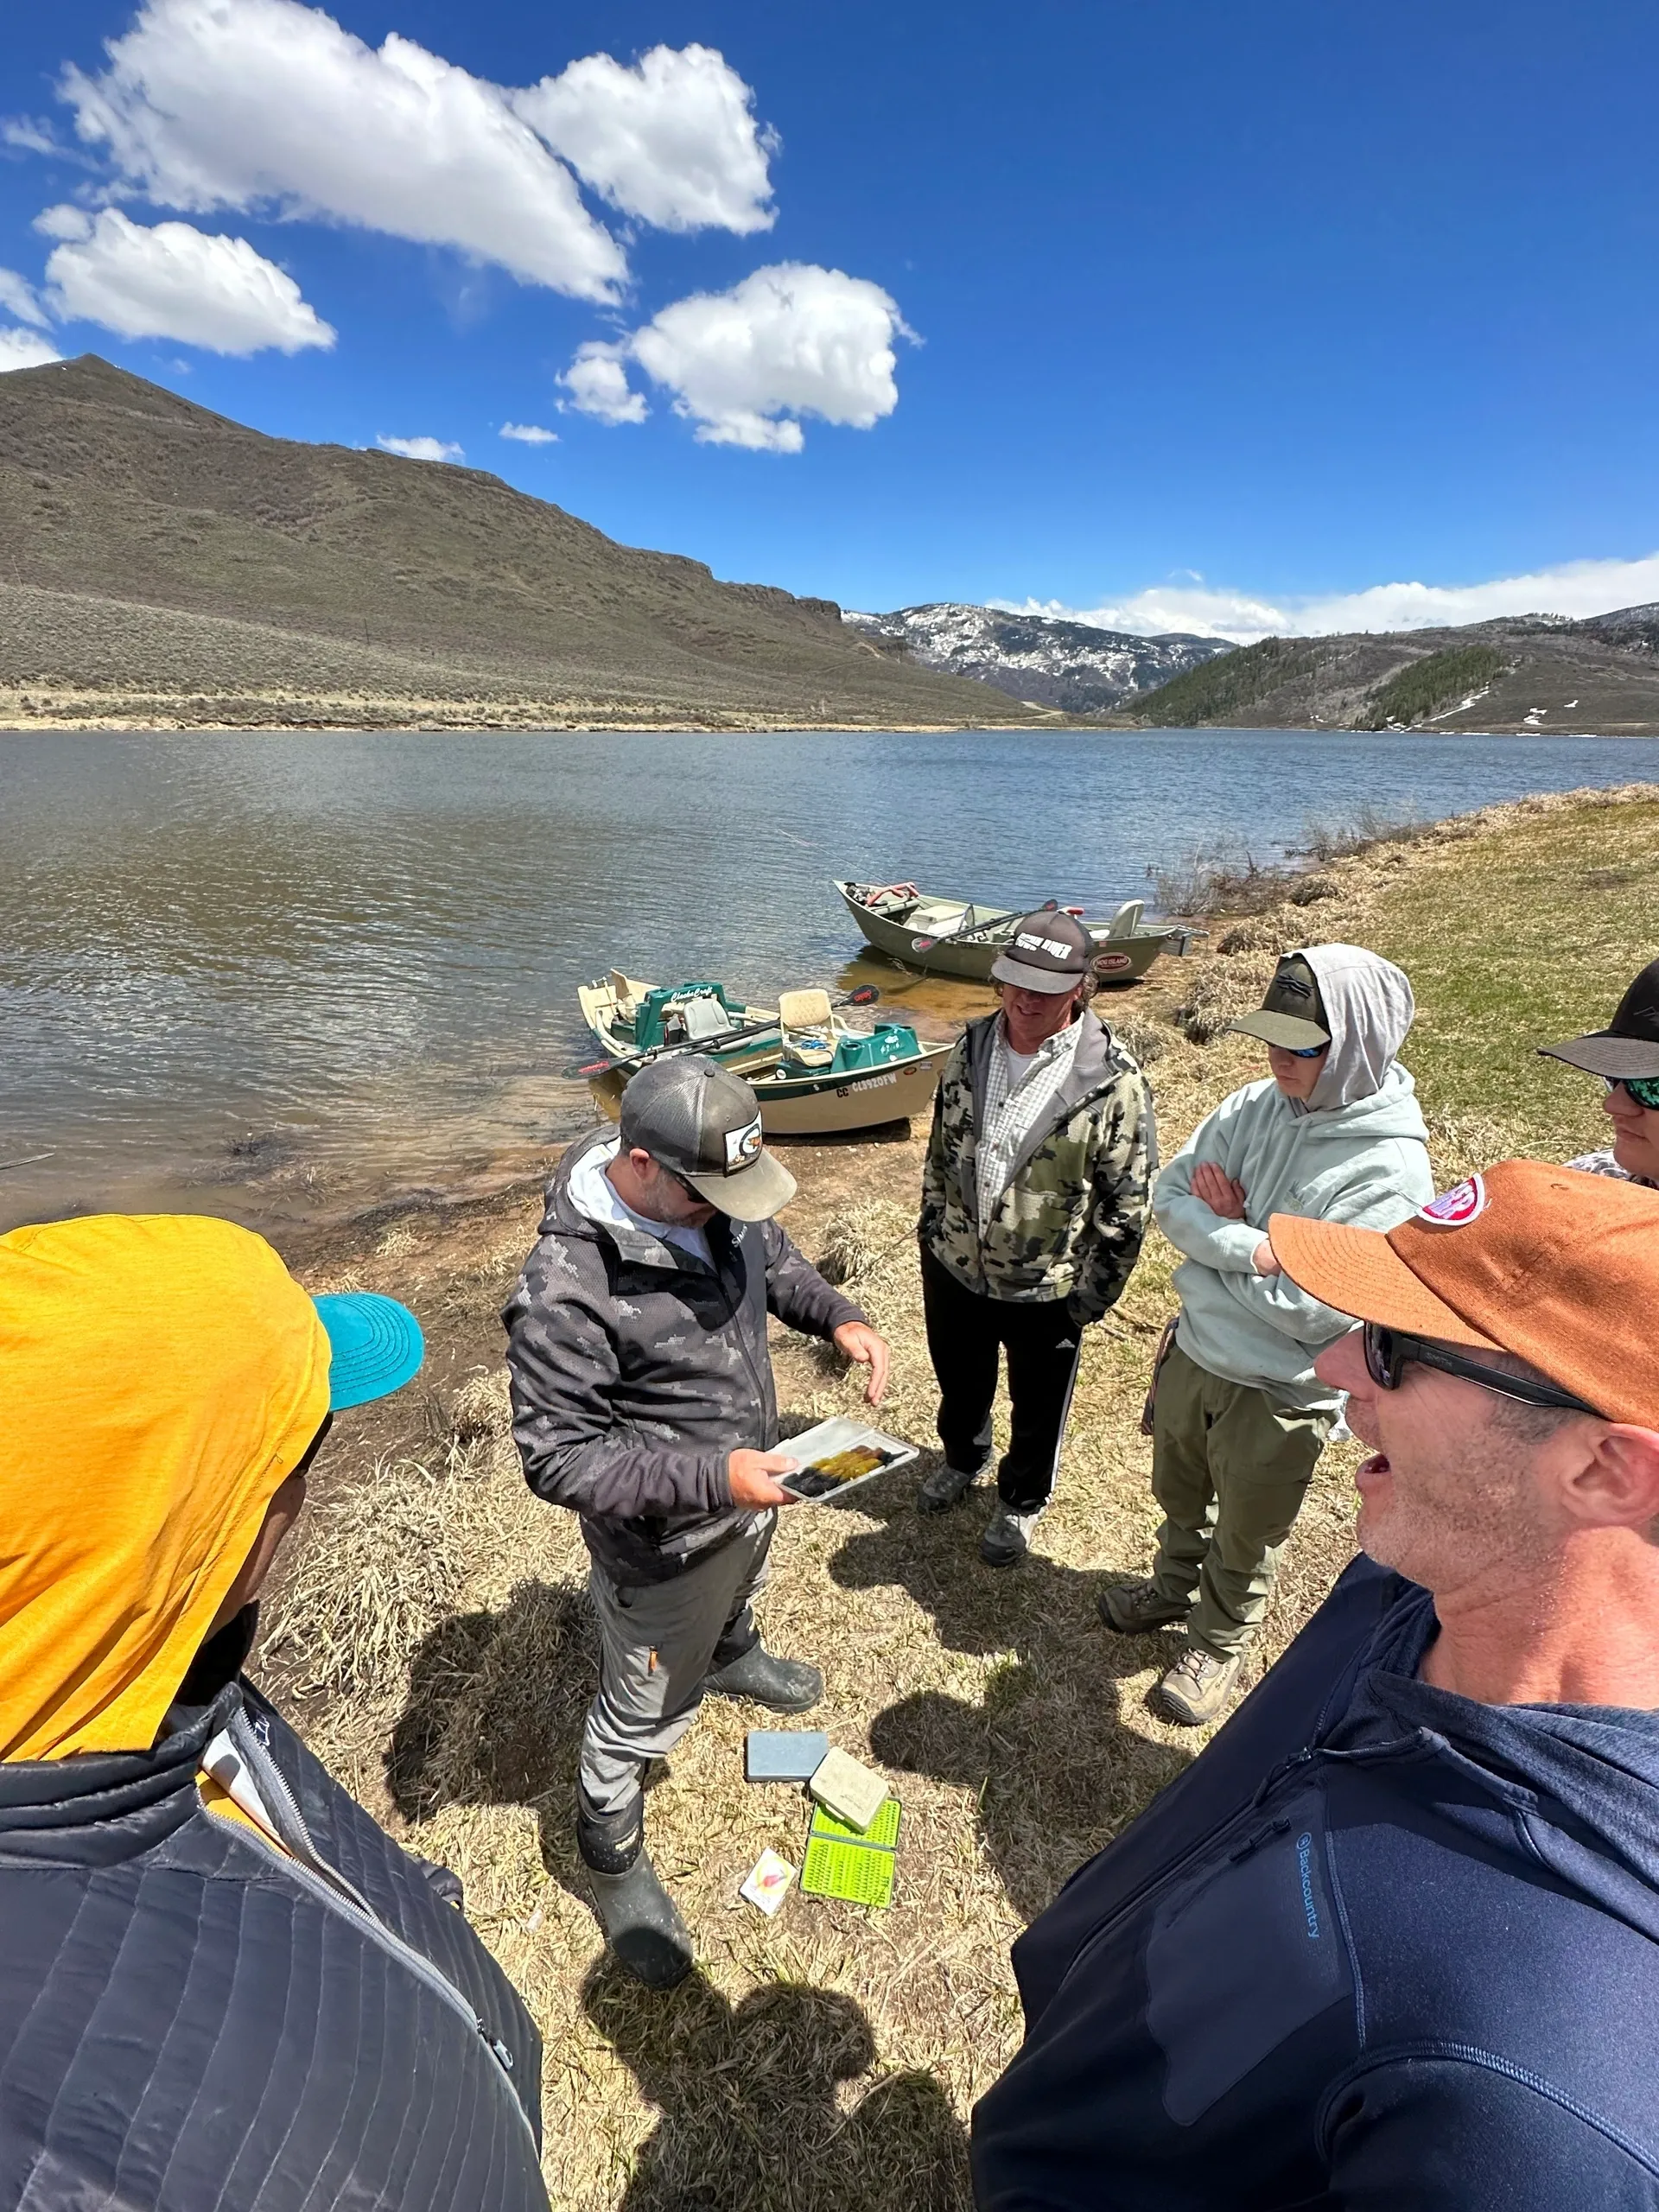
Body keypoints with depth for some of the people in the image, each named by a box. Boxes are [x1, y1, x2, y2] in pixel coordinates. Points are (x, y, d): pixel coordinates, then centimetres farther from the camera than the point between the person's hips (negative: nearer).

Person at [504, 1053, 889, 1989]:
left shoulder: (711, 1191, -17)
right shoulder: (566, 1291, -38)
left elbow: (771, 1257, 3)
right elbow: (557, 1457, -30)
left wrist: (839, 1317, -14)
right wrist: (711, 1479, -35)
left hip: (749, 1490, 7)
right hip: (664, 1546, -7)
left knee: (739, 1596, 38)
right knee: (645, 1712, 19)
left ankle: (733, 1657, 72)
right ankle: (612, 1854, 49)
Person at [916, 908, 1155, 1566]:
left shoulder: (1113, 1081, -22)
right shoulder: (972, 1048, -7)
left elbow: (1126, 1205, -14)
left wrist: (1093, 1295, -10)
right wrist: (932, 1230, 10)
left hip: (1046, 1290, -4)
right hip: (953, 1268, 4)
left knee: (1037, 1410, 21)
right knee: (960, 1382, 28)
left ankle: (1020, 1502, 50)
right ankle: (962, 1458, 60)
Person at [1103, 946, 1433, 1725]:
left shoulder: (1391, 1171, -24)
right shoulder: (1254, 1106, -9)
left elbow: (1322, 1311, -28)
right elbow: (1170, 1193, -8)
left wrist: (1223, 1225, -18)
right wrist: (1249, 1247, -25)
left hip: (1280, 1396, -5)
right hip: (1192, 1352, 5)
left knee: (1244, 1543, 20)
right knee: (1177, 1495, 29)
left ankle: (1219, 1645, 48)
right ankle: (1173, 1587, 57)